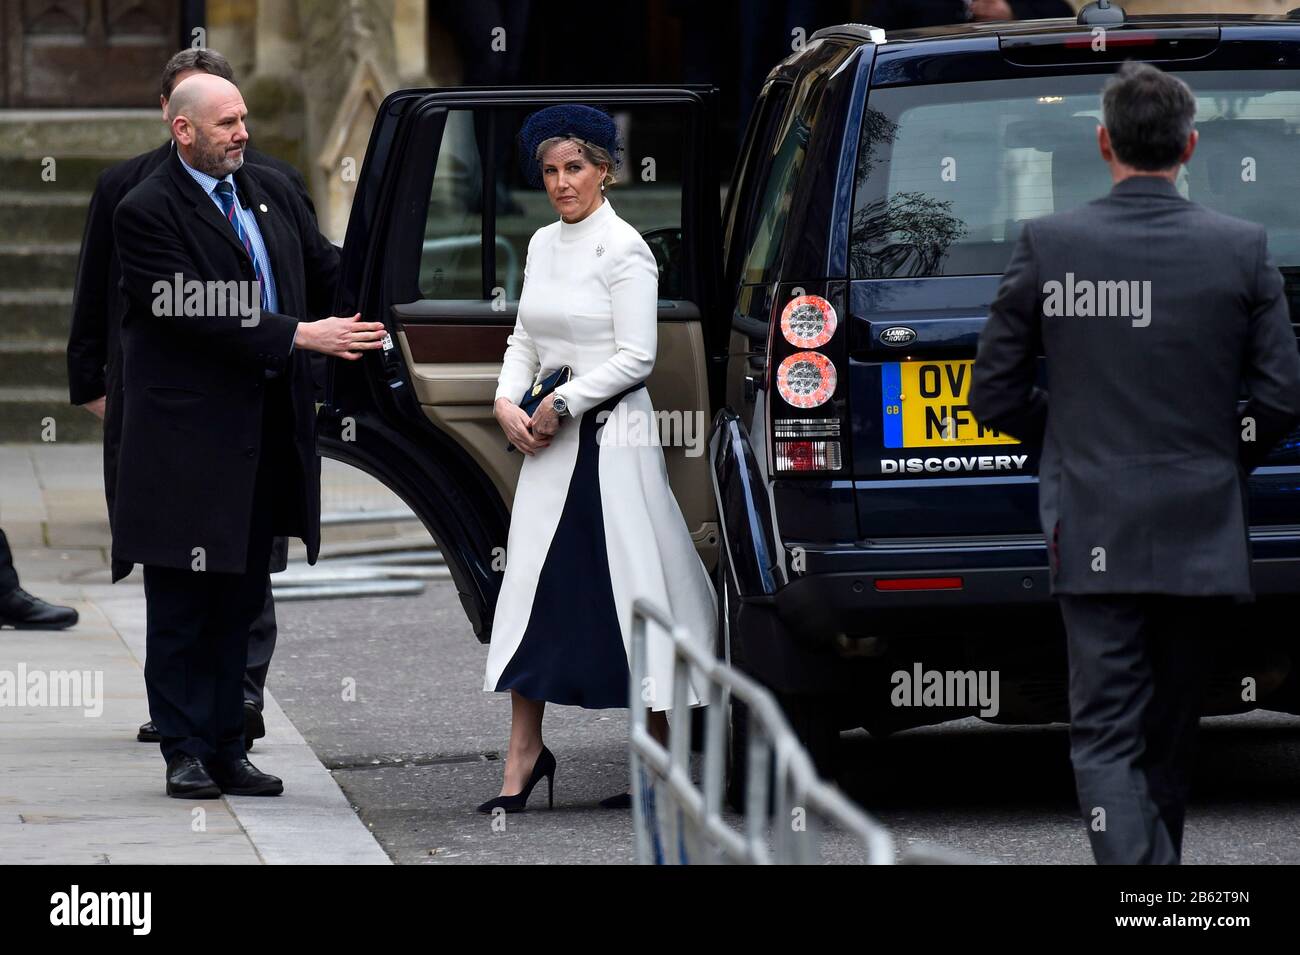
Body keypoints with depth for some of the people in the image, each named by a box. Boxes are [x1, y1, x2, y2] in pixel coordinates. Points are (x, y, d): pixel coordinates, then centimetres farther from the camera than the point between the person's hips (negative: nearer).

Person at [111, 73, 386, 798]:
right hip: (188, 433, -6)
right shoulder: (147, 212, -10)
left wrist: (371, 321, -2)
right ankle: (186, 752, 5)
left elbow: (328, 272, 16)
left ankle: (227, 747, 16)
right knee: (183, 605, 0)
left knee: (240, 600, 10)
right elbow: (197, 317, -18)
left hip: (268, 431, 6)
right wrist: (300, 335, -21)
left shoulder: (273, 192, 12)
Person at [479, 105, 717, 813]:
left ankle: (662, 755, 7)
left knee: (632, 587, -2)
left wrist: (563, 404, -13)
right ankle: (524, 753, 6)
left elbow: (635, 358, -13)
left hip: (612, 433, -7)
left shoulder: (623, 250, -10)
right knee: (534, 586, 2)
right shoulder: (542, 245, 12)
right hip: (549, 439, 7)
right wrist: (508, 402, 0)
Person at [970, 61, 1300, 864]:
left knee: (1106, 736, -4)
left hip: (1095, 534, -1)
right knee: (1171, 736, 16)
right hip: (1203, 539, 2)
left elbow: (995, 395, 0)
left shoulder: (1048, 246, -4)